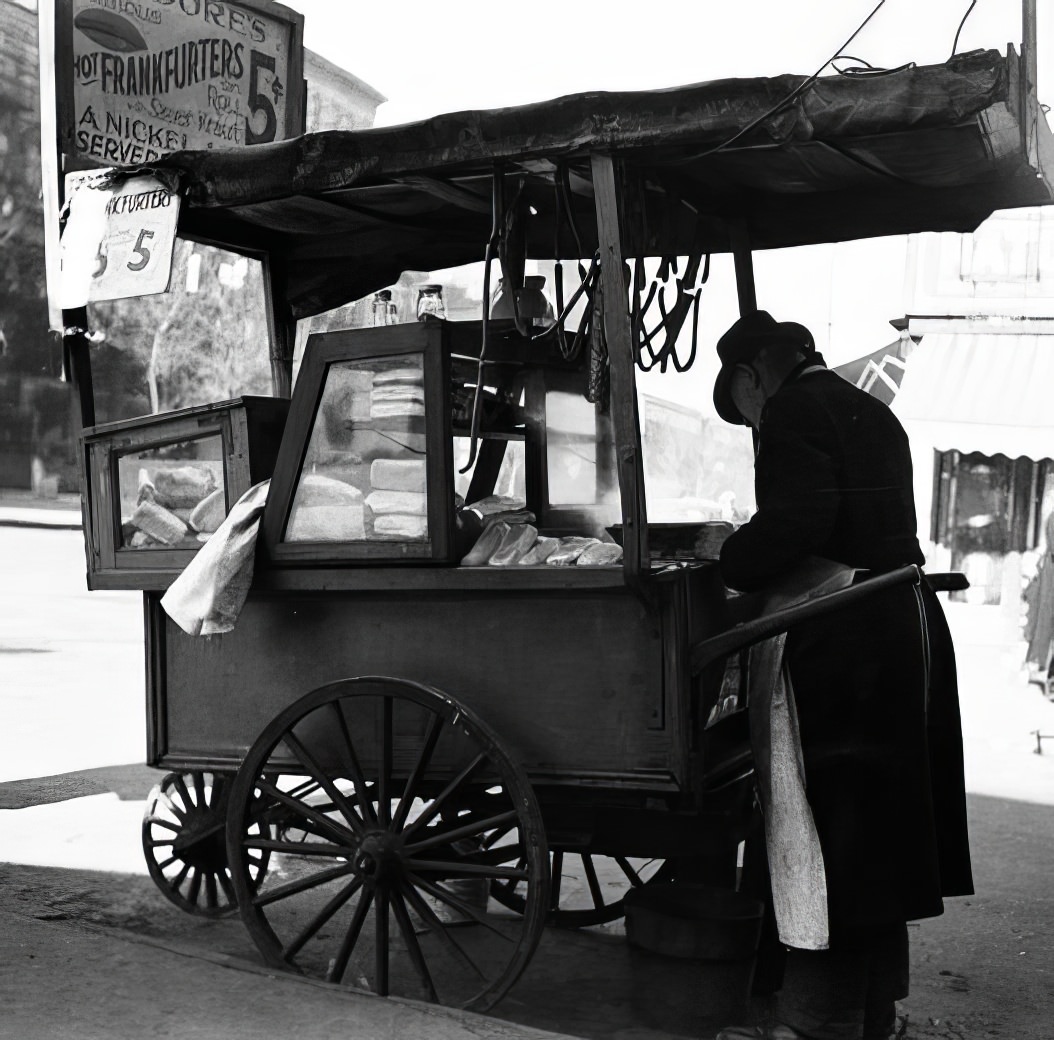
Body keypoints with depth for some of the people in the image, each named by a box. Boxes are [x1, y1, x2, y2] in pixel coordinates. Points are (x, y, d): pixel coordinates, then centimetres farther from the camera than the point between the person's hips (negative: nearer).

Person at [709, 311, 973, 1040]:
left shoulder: (793, 412, -9)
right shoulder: (869, 412, 18)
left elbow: (794, 522, -22)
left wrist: (731, 564, -8)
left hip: (845, 646, -9)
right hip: (904, 626, 9)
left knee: (826, 829, -2)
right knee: (875, 829, 16)